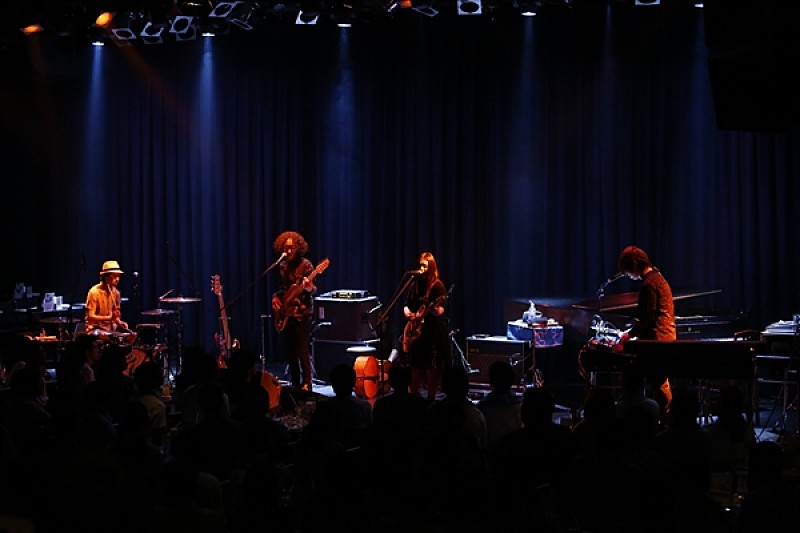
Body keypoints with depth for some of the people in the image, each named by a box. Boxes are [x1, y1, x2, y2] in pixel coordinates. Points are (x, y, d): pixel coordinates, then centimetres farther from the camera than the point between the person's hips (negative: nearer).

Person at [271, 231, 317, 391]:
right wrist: (276, 297, 6)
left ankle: (306, 385, -9)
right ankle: (295, 384, 16)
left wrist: (309, 288, -32)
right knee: (289, 351, 8)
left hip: (301, 312, -7)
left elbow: (313, 289, -10)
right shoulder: (283, 267, 12)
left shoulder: (305, 265, -7)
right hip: (286, 314, 7)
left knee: (302, 350, -11)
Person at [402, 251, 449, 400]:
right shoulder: (415, 284, 12)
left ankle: (431, 399, 2)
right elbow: (407, 305, 18)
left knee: (432, 368, -4)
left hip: (433, 332, -6)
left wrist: (435, 308, -34)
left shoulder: (437, 285, -7)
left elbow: (440, 311, -14)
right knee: (415, 367, 10)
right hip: (416, 332, 6)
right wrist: (407, 312, -3)